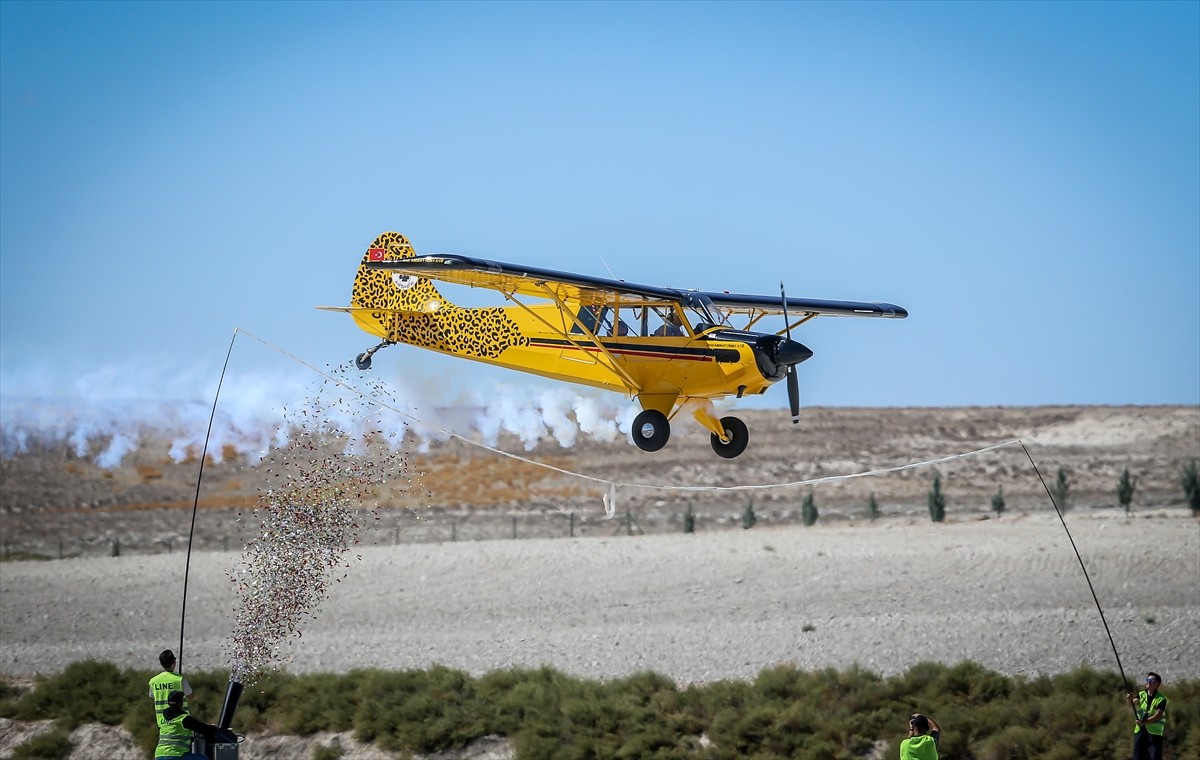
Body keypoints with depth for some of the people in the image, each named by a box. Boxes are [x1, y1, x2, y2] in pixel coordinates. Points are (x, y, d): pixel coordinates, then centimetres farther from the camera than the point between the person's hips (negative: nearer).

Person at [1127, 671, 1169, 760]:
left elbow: (1158, 715, -15)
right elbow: (1133, 704, -9)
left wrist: (1145, 722, -28)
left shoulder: (1161, 699, -5)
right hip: (1139, 731, 4)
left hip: (1154, 733, -4)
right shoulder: (1141, 695, 8)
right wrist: (1131, 700, -33)